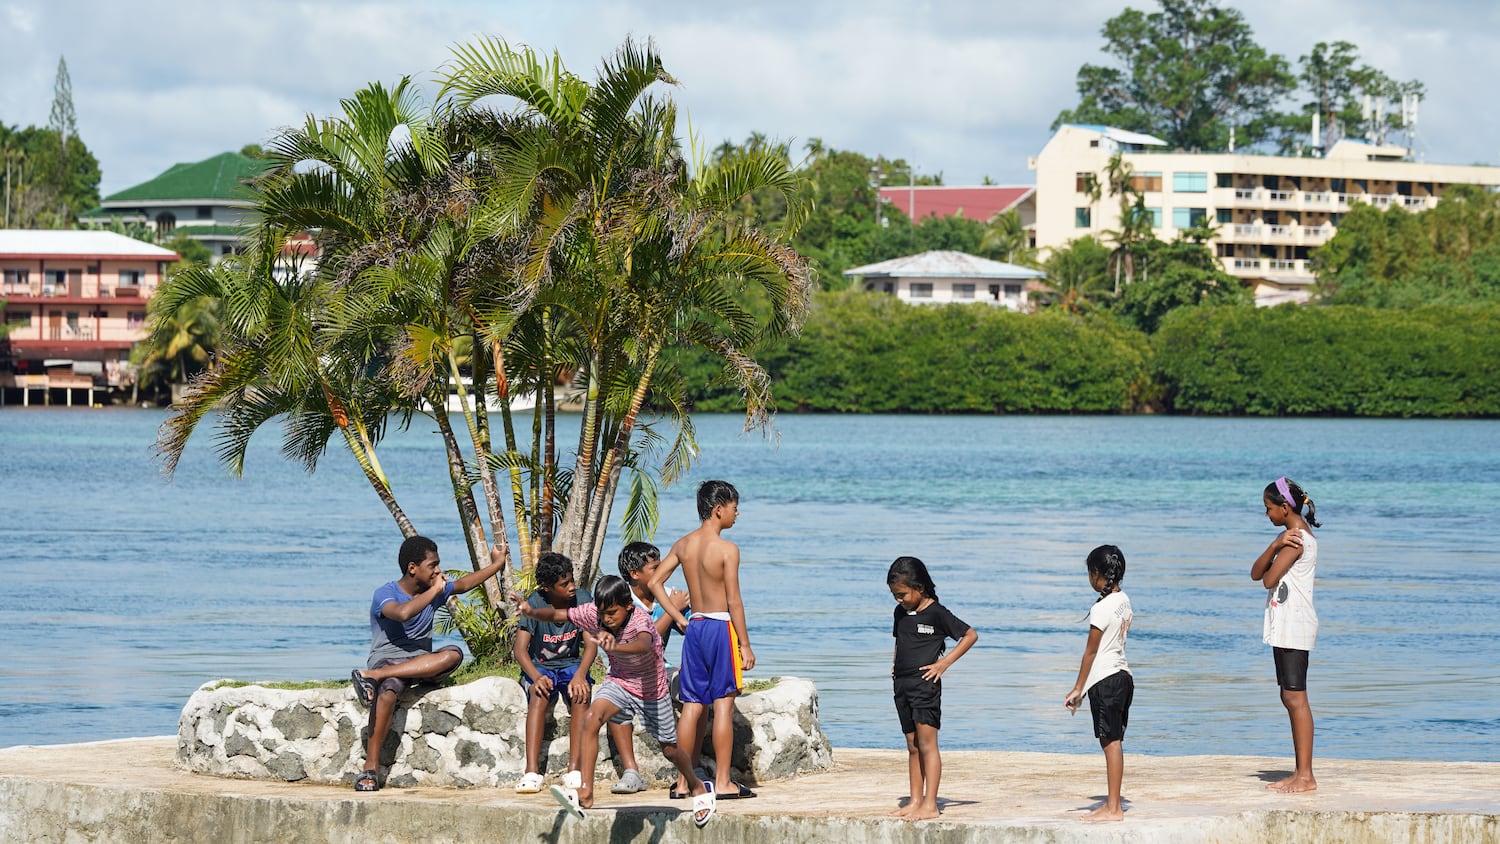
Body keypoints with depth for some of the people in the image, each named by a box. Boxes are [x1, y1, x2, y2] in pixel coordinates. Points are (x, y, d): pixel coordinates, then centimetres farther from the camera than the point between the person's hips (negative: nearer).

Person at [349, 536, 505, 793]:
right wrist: (434, 591, -21)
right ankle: (370, 769, -39)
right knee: (387, 691, -41)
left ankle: (373, 676, -32)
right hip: (387, 660, -6)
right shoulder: (385, 594, -10)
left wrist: (496, 564, 31)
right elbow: (402, 613, -31)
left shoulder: (434, 590, 12)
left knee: (454, 654, -28)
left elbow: (463, 584, 28)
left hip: (421, 664, 6)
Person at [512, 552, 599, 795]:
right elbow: (520, 649, -21)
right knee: (540, 695, -34)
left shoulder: (582, 599, -10)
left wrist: (580, 674, -34)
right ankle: (532, 772, -41)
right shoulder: (535, 604, -14)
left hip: (571, 664, 2)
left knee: (581, 693, -32)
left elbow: (591, 644, -14)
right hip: (539, 666, -2)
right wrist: (536, 677, -40)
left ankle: (574, 770, -33)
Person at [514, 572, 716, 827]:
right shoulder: (594, 614, -19)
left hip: (651, 689, -3)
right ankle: (585, 791, -26)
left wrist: (614, 647, -76)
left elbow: (643, 645, -56)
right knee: (591, 718, -26)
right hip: (619, 681, 3)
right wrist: (532, 612, -41)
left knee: (669, 749, 11)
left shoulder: (640, 620, -34)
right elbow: (556, 614, -18)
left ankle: (699, 788, 41)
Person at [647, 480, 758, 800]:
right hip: (721, 627, -6)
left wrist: (679, 619, 11)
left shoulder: (683, 545, 6)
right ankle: (723, 782, -4)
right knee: (723, 704, -3)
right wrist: (745, 644, -8)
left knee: (692, 706, 10)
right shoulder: (726, 549, -12)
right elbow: (733, 601, -13)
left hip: (694, 627, 6)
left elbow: (655, 582, 8)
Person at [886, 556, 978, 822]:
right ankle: (915, 802, 14)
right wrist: (896, 662, 13)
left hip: (925, 683, -8)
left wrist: (944, 663, -10)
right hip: (902, 684, 8)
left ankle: (930, 805, -9)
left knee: (927, 744, -8)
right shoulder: (901, 612, 12)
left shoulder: (936, 613, -9)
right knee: (912, 747, 10)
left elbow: (971, 635, -6)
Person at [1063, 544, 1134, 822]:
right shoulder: (1124, 601, 9)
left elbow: (1090, 652, -11)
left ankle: (1113, 808, -6)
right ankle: (1113, 803, 18)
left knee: (1110, 742, -7)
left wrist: (1078, 689, -5)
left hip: (1104, 680, -9)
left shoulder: (1101, 609, -16)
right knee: (1114, 742, 13)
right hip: (1123, 674, 9)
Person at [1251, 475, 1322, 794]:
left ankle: (1306, 776, -11)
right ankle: (1300, 773, 14)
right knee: (1289, 698, 11)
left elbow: (1269, 580, -16)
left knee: (1296, 698, -10)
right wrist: (1275, 546, -9)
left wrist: (1279, 548, 3)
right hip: (1284, 627, 11)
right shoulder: (1288, 536, 17)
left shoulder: (1297, 540, -14)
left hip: (1294, 628, -11)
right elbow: (1255, 573, 8)